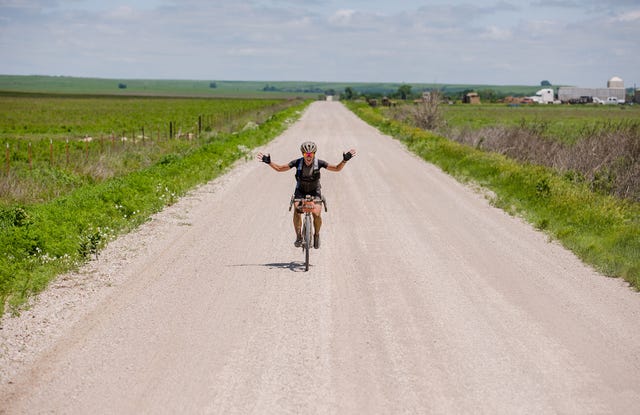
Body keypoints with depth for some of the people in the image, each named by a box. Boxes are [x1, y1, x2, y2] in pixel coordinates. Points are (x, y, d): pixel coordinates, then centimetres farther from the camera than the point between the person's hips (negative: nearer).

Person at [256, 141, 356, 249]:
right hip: (300, 191, 0)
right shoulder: (297, 162, -22)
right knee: (297, 212, -22)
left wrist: (344, 160, -33)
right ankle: (299, 236, -3)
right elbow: (279, 168, -15)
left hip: (314, 191, 0)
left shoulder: (319, 163, -22)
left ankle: (316, 235, 9)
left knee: (316, 214, -19)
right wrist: (269, 162, -30)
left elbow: (337, 168, -16)